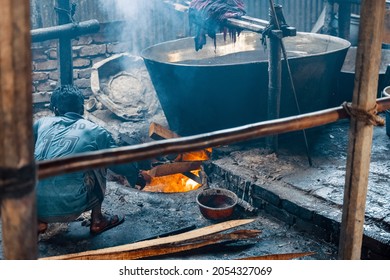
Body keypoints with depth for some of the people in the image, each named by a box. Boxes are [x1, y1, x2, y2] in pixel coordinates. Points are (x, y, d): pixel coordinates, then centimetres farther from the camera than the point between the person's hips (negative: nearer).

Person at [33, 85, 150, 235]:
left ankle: (39, 221, 19)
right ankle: (97, 220, 24)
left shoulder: (42, 123, 12)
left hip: (35, 206, 3)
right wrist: (139, 175, 39)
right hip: (68, 209, -3)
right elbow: (119, 162, 19)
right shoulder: (95, 132, 6)